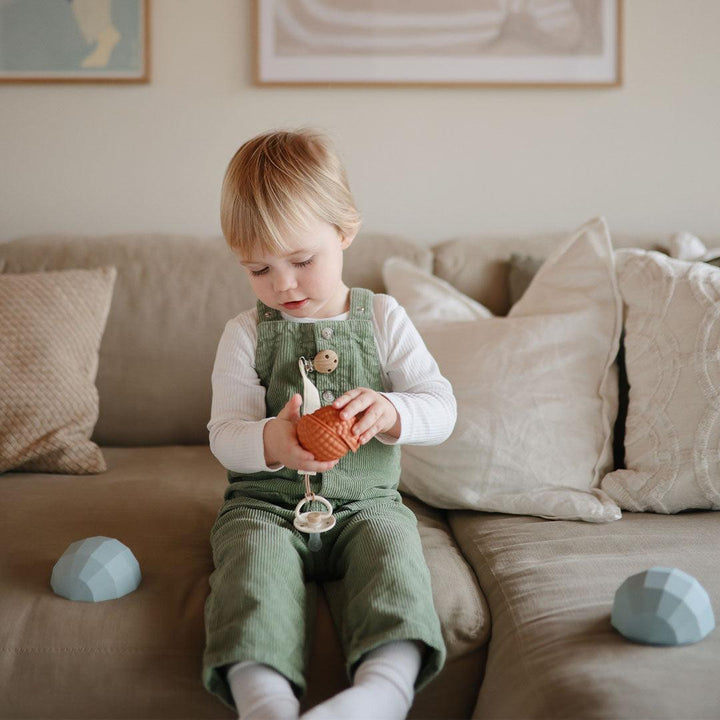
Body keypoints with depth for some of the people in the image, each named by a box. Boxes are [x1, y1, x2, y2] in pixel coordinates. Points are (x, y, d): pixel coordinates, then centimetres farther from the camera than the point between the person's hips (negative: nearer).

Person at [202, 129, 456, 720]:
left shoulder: (383, 319, 6)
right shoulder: (246, 333, 5)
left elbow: (441, 410, 0)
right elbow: (225, 434, -1)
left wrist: (389, 411, -25)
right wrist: (271, 442, -26)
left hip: (366, 503, 0)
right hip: (265, 503, 0)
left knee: (392, 551, -31)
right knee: (254, 560, -31)